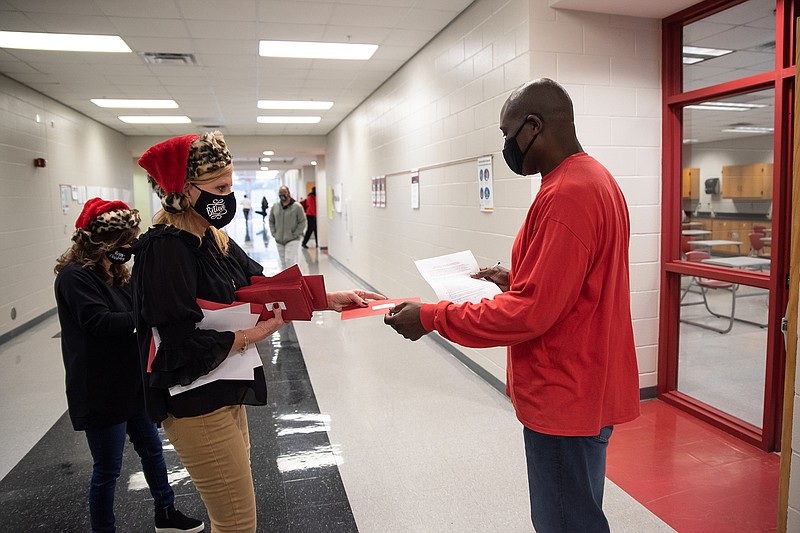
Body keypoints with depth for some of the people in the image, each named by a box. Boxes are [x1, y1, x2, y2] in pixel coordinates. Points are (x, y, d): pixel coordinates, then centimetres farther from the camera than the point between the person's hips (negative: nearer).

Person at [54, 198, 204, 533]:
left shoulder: (115, 273, 9)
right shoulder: (74, 276, -16)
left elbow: (135, 308, 8)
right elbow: (98, 321, -25)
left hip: (132, 382, 9)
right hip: (100, 391, -9)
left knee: (151, 448, 20)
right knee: (107, 469, 6)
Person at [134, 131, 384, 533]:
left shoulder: (214, 240, 6)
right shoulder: (167, 248, -22)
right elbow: (182, 346, -25)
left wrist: (329, 299, -2)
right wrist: (254, 334, -16)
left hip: (226, 395, 9)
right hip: (196, 406, -9)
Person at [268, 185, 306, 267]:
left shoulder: (297, 207, -7)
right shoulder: (275, 207, 7)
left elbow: (302, 222, -7)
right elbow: (271, 221, 16)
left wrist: (294, 235, -11)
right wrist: (274, 233, 5)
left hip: (292, 240, -5)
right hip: (279, 241, 5)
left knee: (289, 261, -15)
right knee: (283, 263, 13)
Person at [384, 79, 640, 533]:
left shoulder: (565, 196, -23)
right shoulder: (595, 179, 10)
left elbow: (529, 314, -25)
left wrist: (431, 317, -18)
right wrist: (515, 279, 13)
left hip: (566, 399, -10)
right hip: (586, 389, 10)